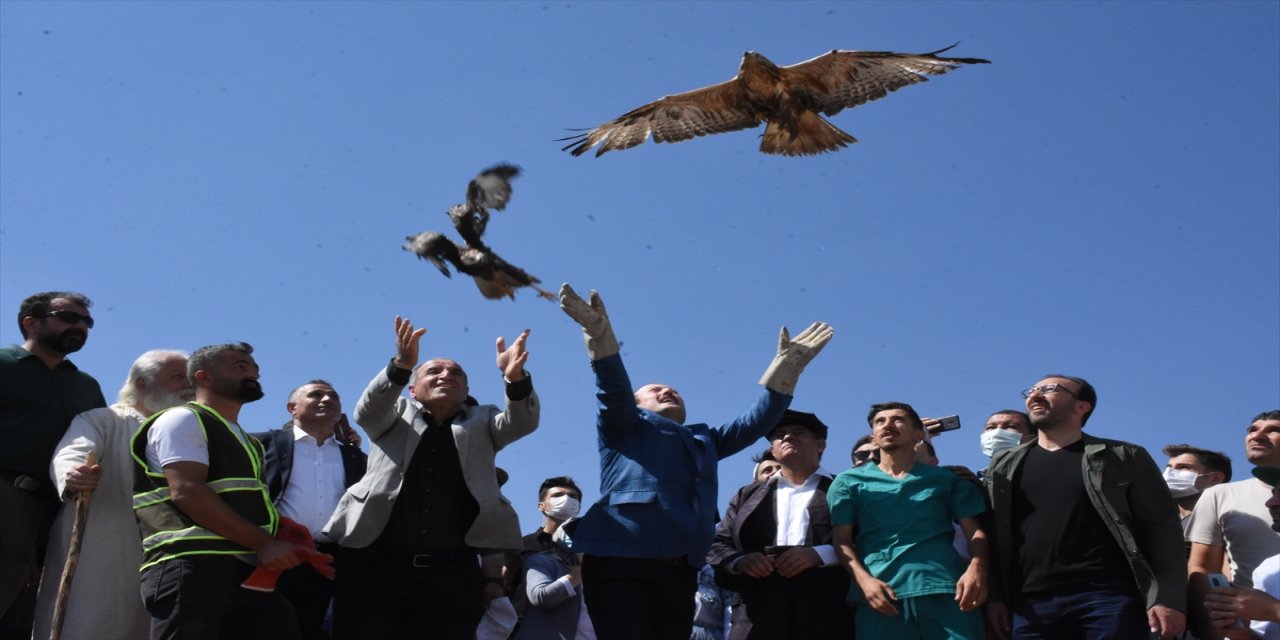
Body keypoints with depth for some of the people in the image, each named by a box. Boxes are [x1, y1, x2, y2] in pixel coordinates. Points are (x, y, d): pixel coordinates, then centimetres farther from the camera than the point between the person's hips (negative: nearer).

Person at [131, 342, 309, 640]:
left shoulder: (247, 443, 30)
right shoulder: (183, 420, 3)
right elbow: (186, 491, -12)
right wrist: (262, 543, -13)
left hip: (246, 569, 8)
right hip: (191, 565, -8)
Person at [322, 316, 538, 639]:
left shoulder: (481, 422, 19)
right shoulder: (394, 414, 17)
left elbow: (522, 421, -1)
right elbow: (366, 410, -5)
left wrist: (515, 377, -23)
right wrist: (401, 365, -24)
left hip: (452, 572, 1)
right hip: (376, 566, -1)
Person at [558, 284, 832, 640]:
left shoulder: (703, 439, 31)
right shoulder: (624, 426, 16)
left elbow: (757, 421, 25)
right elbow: (614, 390, -2)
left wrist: (787, 366, 18)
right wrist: (600, 335, -18)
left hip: (679, 573, 6)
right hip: (622, 565, -5)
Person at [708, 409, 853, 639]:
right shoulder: (749, 495, 27)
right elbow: (717, 543, 21)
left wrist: (820, 555, -13)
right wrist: (739, 561, -2)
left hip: (825, 615, -2)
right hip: (759, 616, 2)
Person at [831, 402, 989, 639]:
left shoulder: (946, 479, 19)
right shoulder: (849, 482, 17)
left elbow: (975, 531, 11)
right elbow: (842, 540, 8)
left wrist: (977, 569, -11)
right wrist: (863, 579, -11)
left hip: (945, 590, 0)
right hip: (881, 593, 0)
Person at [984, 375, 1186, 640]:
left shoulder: (1124, 458, 10)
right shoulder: (1004, 466, 19)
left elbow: (1160, 530, 3)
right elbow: (995, 537, 13)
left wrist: (1168, 598, -9)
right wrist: (995, 596, 1)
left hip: (1111, 598, -3)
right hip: (1032, 605, 3)